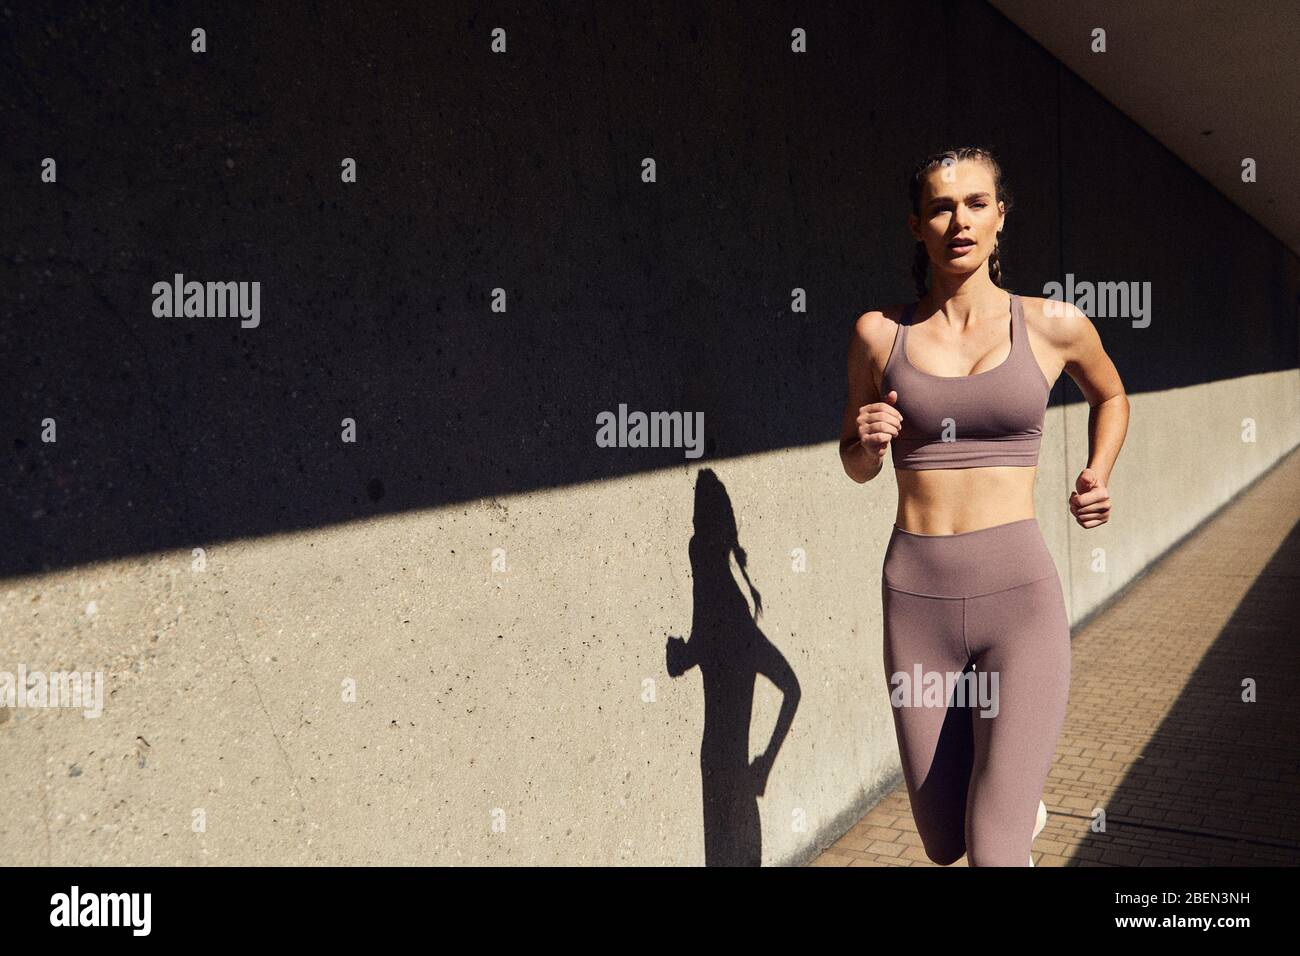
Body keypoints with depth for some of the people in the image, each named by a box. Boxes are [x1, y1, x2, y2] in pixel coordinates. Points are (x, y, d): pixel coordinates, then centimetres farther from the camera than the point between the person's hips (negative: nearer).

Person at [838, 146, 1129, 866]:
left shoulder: (1055, 326, 2)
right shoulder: (879, 333, 4)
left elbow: (1110, 397, 24)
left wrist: (1097, 478, 7)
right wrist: (868, 440, -8)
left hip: (1020, 597, -2)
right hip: (916, 600, 2)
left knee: (994, 855, -11)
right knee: (944, 846, 16)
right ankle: (1017, 799, 51)